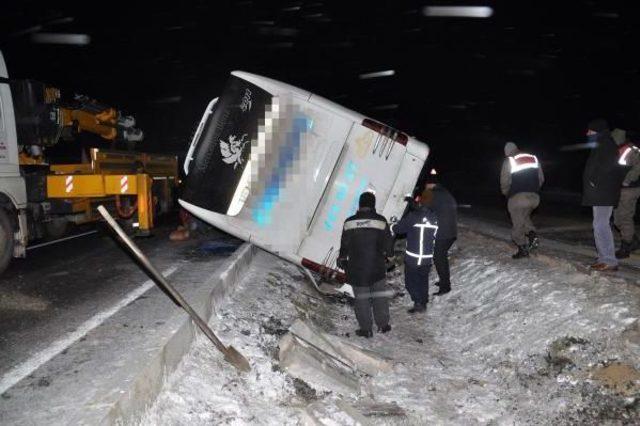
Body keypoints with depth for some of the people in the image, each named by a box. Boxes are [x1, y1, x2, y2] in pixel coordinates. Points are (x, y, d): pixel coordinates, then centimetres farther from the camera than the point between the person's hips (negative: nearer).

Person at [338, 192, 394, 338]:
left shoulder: (349, 222, -5)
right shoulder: (380, 221, -8)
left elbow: (344, 245, 3)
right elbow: (388, 242, -1)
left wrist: (342, 259, 21)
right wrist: (388, 254, 21)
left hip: (356, 268, 0)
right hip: (377, 267, 0)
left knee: (361, 298, 11)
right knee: (379, 295, 16)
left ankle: (365, 329, 17)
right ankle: (383, 324, 23)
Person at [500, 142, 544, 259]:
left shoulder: (508, 161, -2)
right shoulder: (533, 158, 12)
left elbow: (505, 183, -5)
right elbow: (541, 179, 14)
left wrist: (506, 193, 14)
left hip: (517, 198, -5)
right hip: (534, 197, 5)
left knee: (517, 223, 5)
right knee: (524, 217, 26)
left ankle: (523, 248, 5)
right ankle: (532, 234, 4)